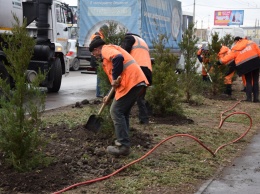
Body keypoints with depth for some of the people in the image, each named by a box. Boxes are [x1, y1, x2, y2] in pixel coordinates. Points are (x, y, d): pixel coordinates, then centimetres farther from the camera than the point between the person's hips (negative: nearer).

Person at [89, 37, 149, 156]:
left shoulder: (106, 49, 1)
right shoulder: (111, 51, 31)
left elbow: (118, 58, -23)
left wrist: (114, 78, -16)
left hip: (130, 82, -10)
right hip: (136, 81, 10)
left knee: (116, 112, -3)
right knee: (123, 112, 18)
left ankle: (123, 146, -4)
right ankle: (123, 142, 23)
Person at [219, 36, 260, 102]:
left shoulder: (235, 50, 6)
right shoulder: (251, 43, 9)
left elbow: (229, 56, 5)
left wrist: (221, 61, 15)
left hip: (245, 66, -1)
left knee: (248, 81, 13)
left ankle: (249, 97, 2)